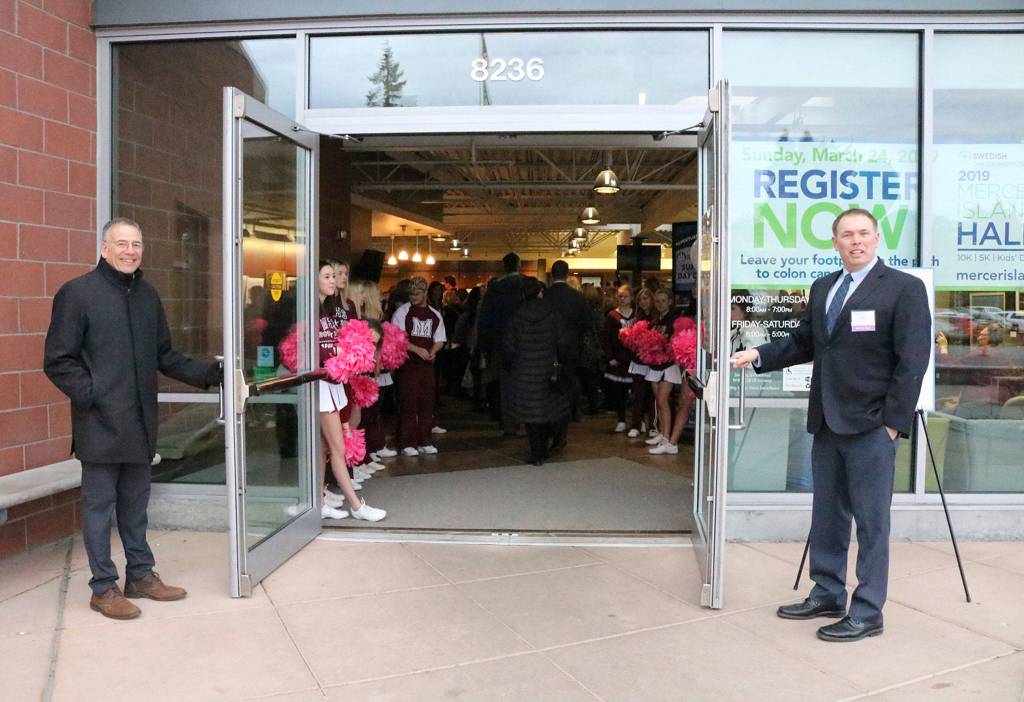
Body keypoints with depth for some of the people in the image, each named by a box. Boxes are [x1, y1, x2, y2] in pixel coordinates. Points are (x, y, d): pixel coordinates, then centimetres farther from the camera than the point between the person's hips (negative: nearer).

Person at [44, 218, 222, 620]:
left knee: (136, 504, 16)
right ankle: (103, 587, 15)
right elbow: (58, 362, -8)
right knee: (100, 505, 4)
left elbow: (164, 356, 17)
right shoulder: (77, 293, -7)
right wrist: (90, 396, -17)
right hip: (100, 424, -6)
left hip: (139, 422, 6)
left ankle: (140, 575, 28)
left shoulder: (147, 295, 13)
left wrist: (206, 374, 6)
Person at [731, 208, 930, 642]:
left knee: (871, 522, 2)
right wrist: (758, 356, 0)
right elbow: (803, 342, 16)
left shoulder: (904, 288, -6)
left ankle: (867, 614, 13)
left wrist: (893, 423, -13)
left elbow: (913, 361, -10)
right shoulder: (822, 288, 13)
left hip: (871, 427, -6)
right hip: (827, 424, 7)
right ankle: (827, 595, 29)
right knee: (826, 517, 15)